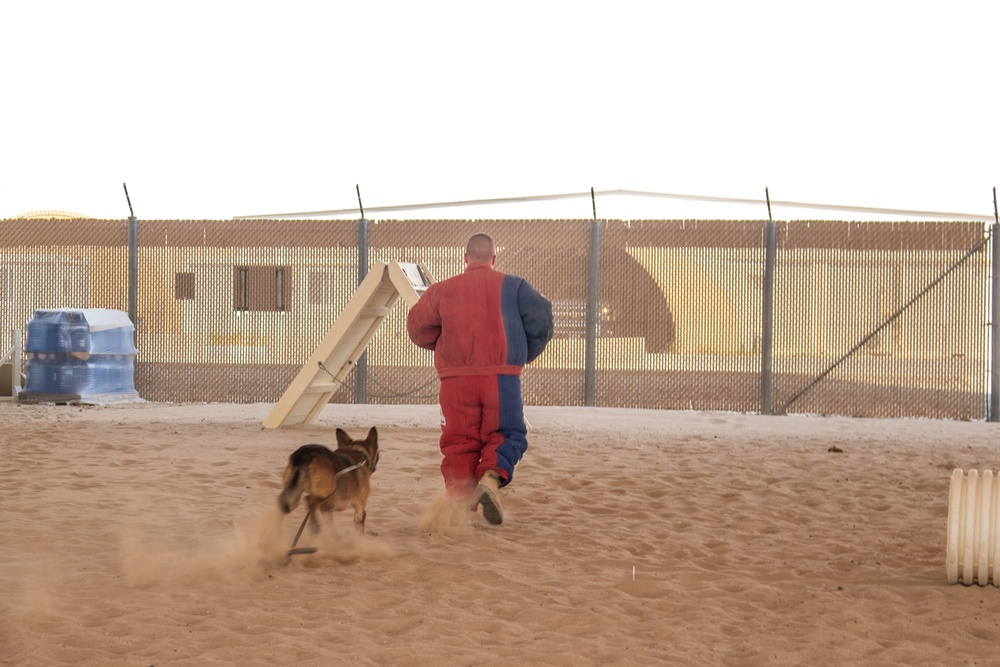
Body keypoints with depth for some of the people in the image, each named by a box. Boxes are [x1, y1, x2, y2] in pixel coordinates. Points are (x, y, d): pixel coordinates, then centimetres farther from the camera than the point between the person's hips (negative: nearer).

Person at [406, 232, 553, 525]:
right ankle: (491, 476, -18)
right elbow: (541, 317, -2)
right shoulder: (512, 286, 7)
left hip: (456, 379, 1)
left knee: (459, 442, 8)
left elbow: (418, 327, 7)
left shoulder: (443, 290, 9)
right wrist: (527, 353, 13)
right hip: (502, 377, -1)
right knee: (505, 435, 9)